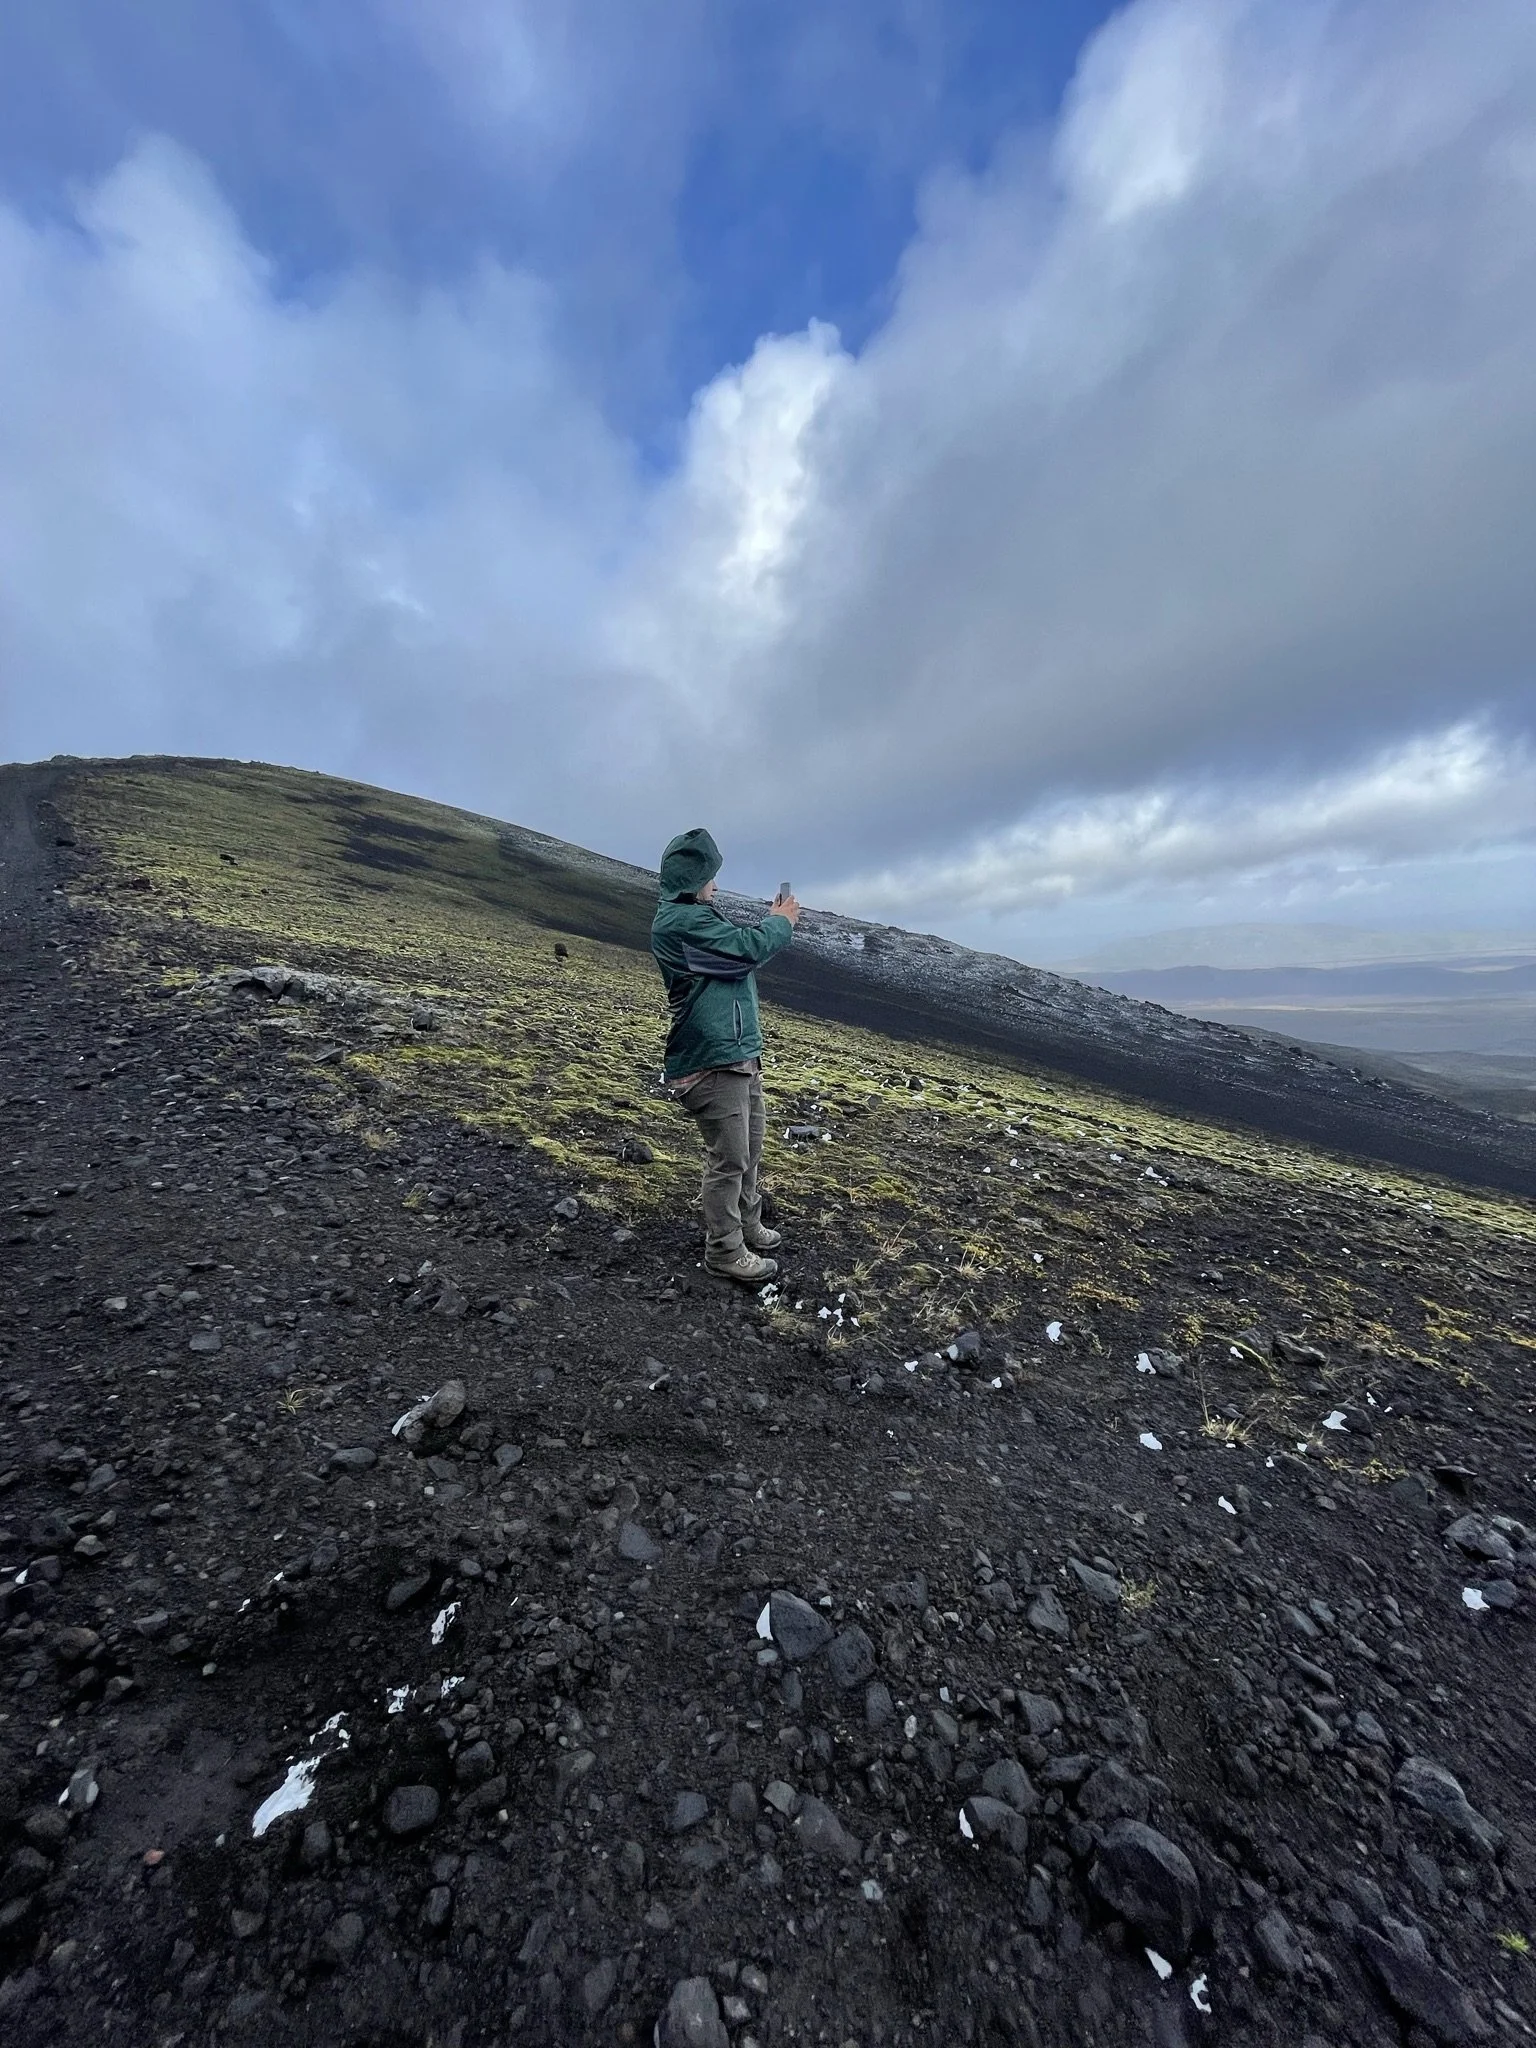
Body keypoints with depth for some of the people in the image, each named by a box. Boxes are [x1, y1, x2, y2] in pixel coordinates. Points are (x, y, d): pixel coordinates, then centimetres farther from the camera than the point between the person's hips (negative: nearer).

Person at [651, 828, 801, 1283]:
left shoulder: (696, 915, 19)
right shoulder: (682, 920, -16)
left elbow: (739, 946, 24)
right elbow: (747, 948, -21)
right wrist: (781, 922, -6)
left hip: (740, 1053, 11)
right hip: (713, 1061, -11)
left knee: (748, 1150, 19)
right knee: (729, 1159, -2)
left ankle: (747, 1226, 35)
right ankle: (725, 1251, 14)